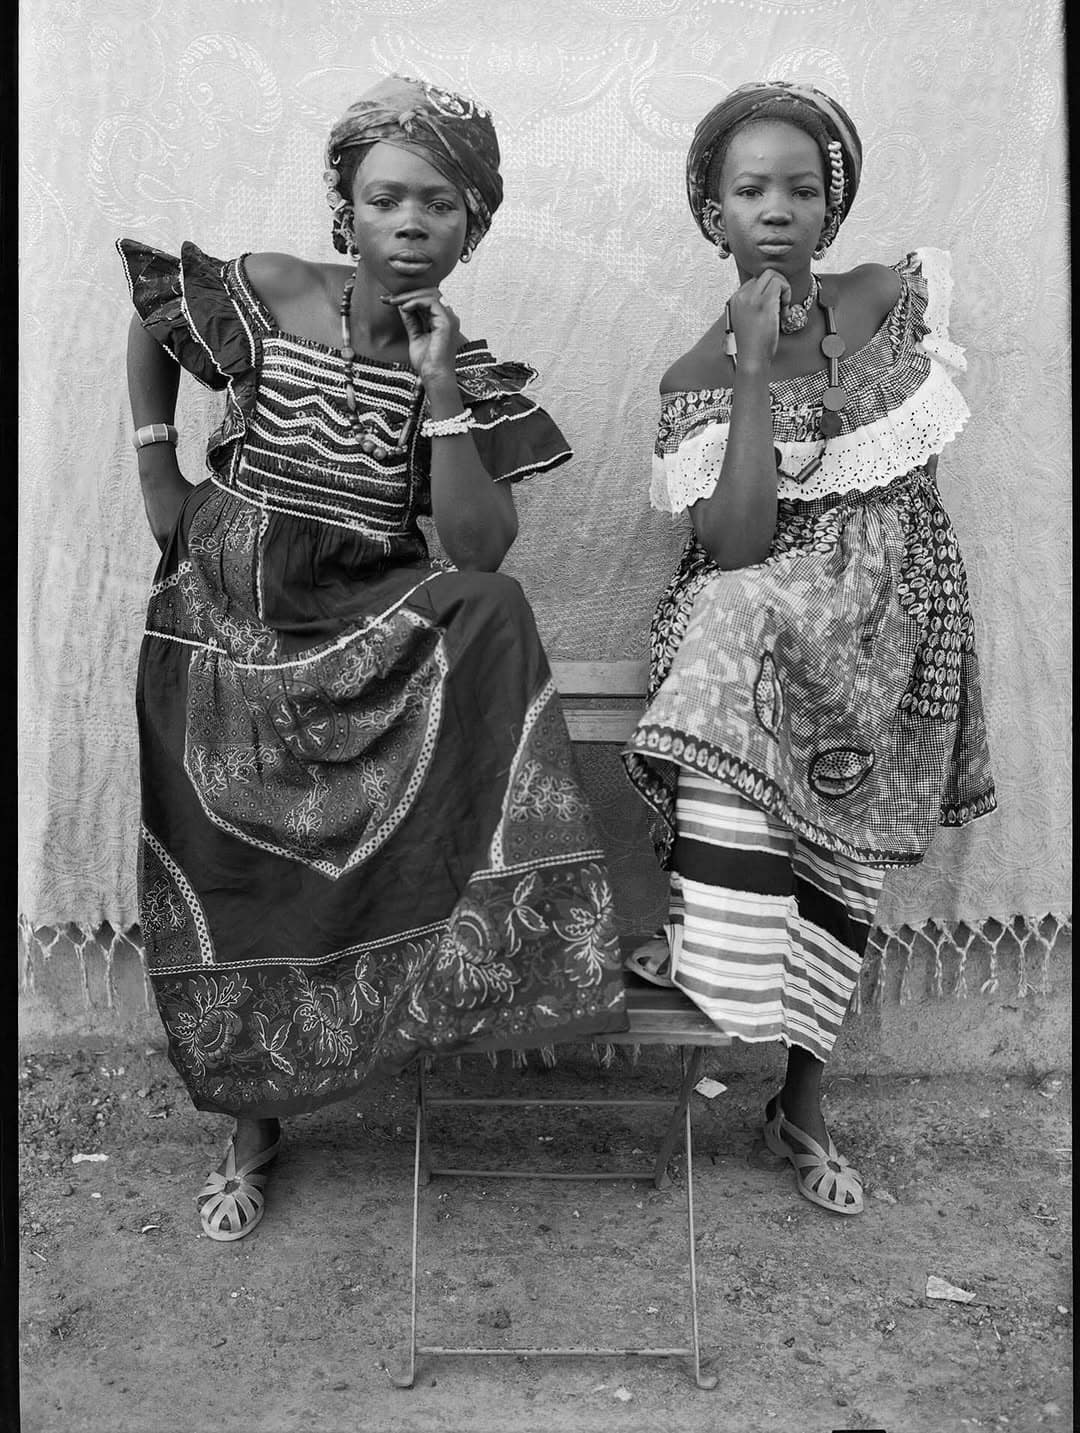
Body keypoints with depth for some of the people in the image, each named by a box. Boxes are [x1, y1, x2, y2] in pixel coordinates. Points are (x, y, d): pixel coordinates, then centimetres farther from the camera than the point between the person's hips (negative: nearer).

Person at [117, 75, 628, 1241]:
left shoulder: (470, 369, -6)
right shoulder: (263, 293, -8)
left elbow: (479, 552, -17)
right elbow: (149, 328, 12)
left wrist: (440, 392, -22)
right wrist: (158, 474, 4)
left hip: (368, 630, 0)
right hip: (222, 629, 0)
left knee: (492, 618, -31)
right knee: (226, 883, 3)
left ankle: (484, 951, -19)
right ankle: (252, 1126, 27)